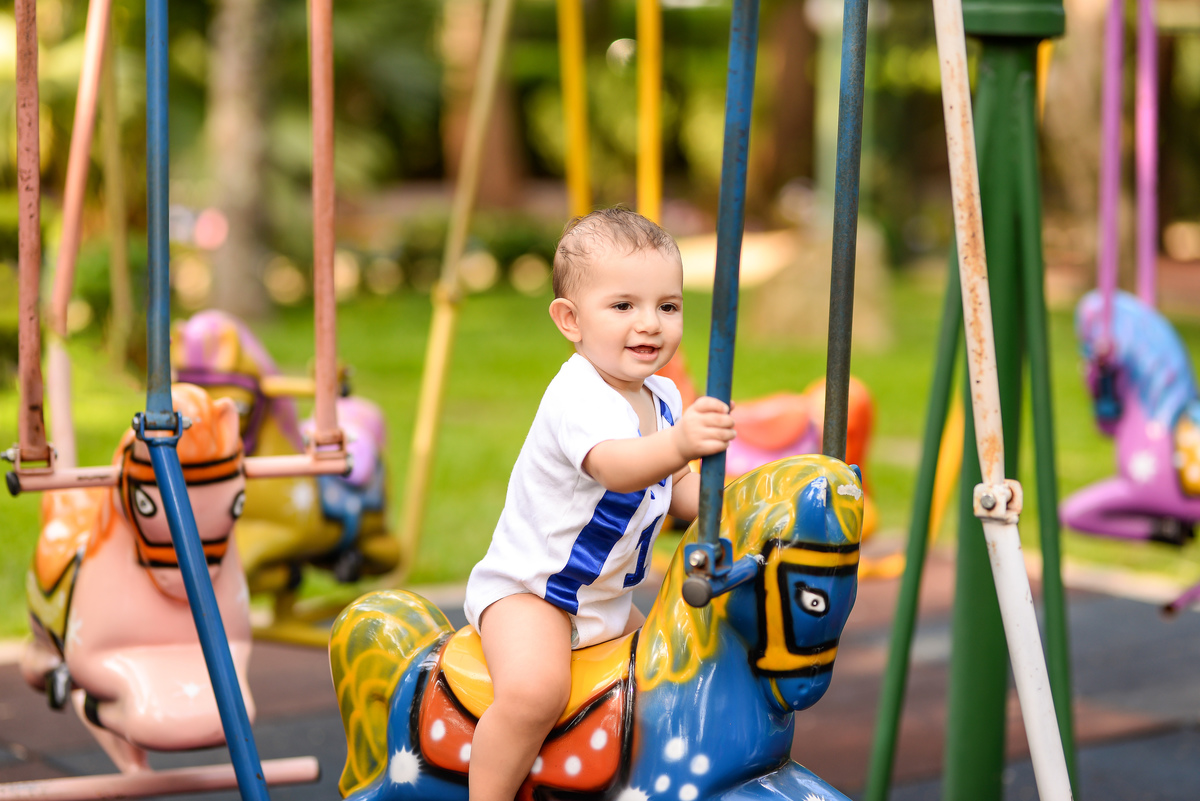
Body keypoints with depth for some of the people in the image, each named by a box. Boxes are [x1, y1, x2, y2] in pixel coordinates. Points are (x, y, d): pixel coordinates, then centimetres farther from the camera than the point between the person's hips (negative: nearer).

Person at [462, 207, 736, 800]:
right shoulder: (577, 396, -25)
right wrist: (678, 446, -65)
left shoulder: (663, 398, 3)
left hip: (608, 603, 9)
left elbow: (678, 491, 15)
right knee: (535, 689, -32)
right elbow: (614, 466, -45)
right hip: (526, 590, -9)